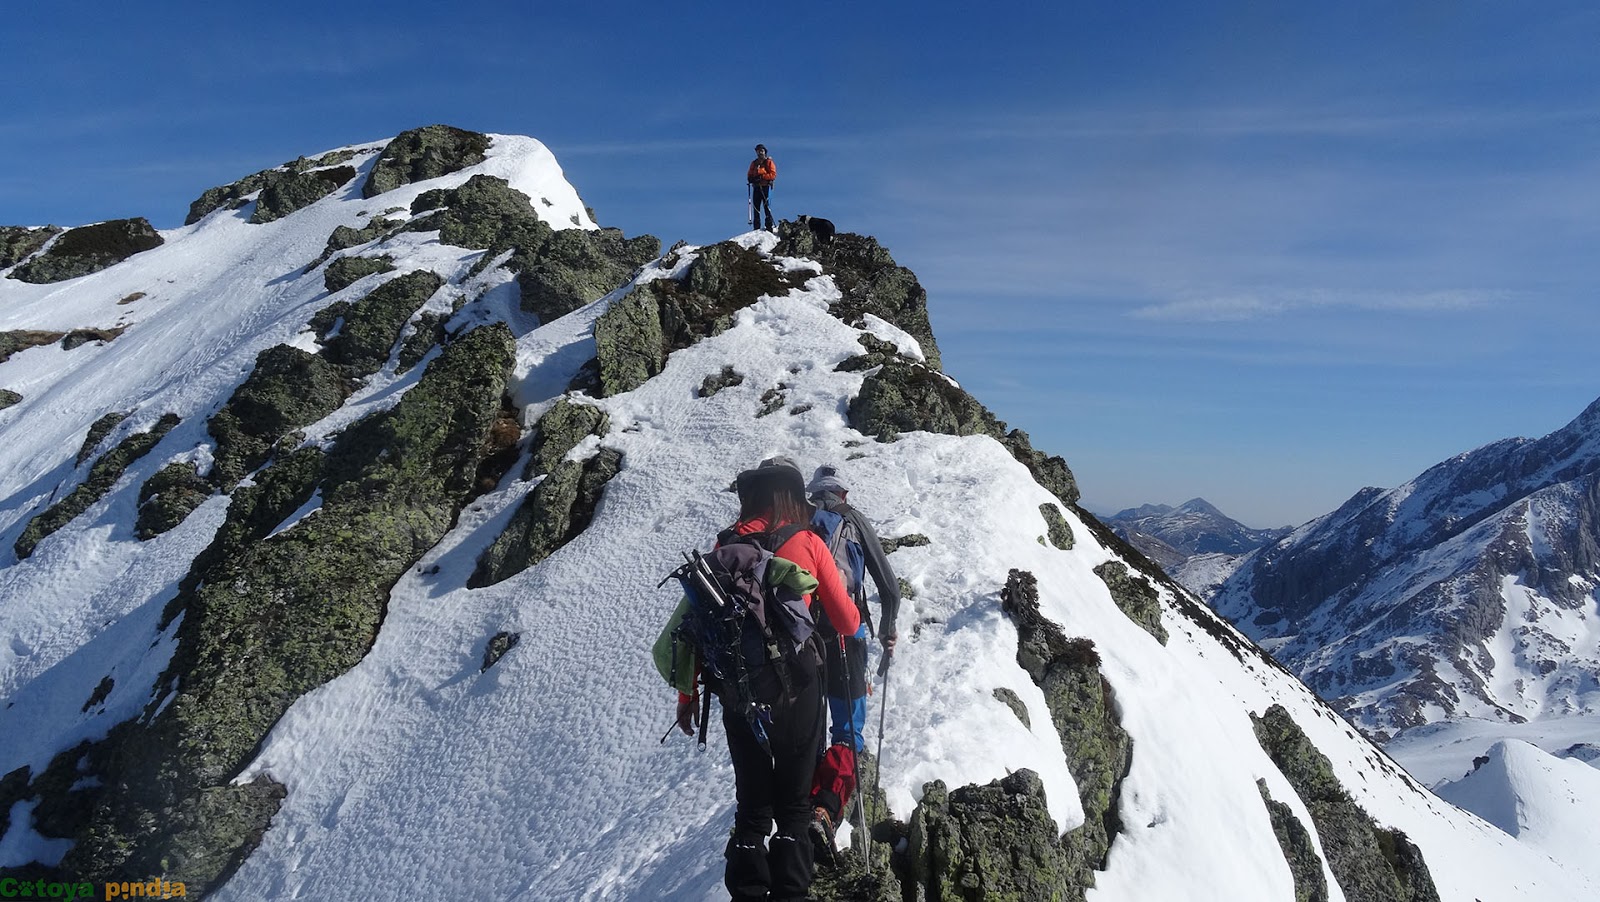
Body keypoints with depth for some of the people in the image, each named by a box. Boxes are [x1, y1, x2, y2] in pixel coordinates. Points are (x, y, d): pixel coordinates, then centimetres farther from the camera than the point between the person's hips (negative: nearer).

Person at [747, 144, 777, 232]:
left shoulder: (769, 162, 2)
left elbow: (773, 175, -8)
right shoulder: (754, 163, 17)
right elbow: (749, 175, 19)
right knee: (756, 208, 3)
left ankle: (769, 227, -9)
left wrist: (761, 176, -16)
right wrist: (751, 179, -5)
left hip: (766, 187, -5)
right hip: (756, 187, 5)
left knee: (767, 207, -9)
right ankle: (756, 228, 6)